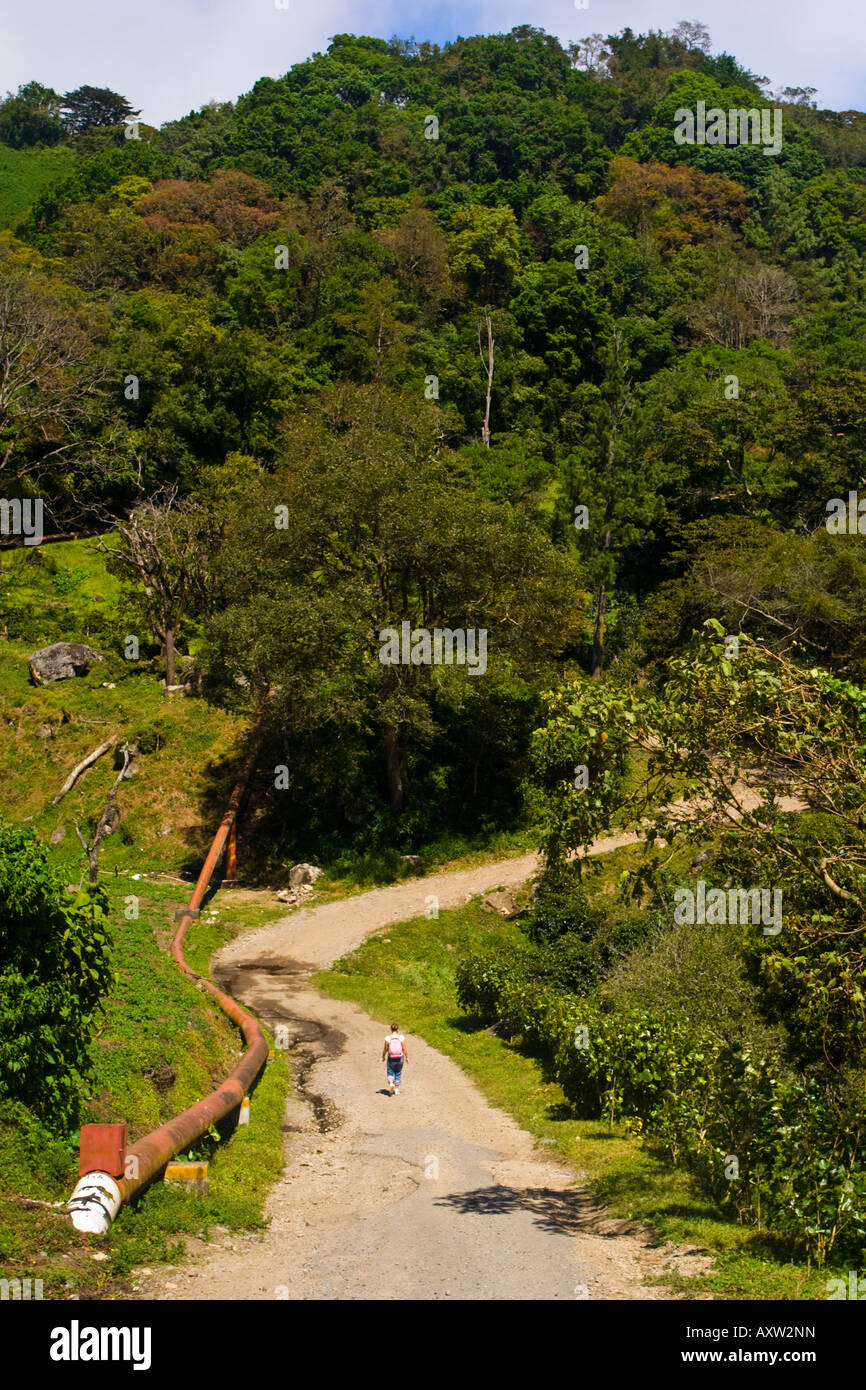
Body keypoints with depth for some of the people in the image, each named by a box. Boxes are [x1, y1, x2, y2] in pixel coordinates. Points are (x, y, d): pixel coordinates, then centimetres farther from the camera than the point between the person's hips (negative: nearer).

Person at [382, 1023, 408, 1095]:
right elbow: (404, 1049, -7)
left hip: (391, 1058, -1)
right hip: (400, 1058, 1)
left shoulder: (388, 1038, -9)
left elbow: (385, 1049, -4)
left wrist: (383, 1057, 12)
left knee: (390, 1073, 13)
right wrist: (407, 1057, 6)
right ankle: (397, 1089, 18)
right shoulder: (401, 1037, -8)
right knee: (398, 1073, 16)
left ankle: (391, 1084, -14)